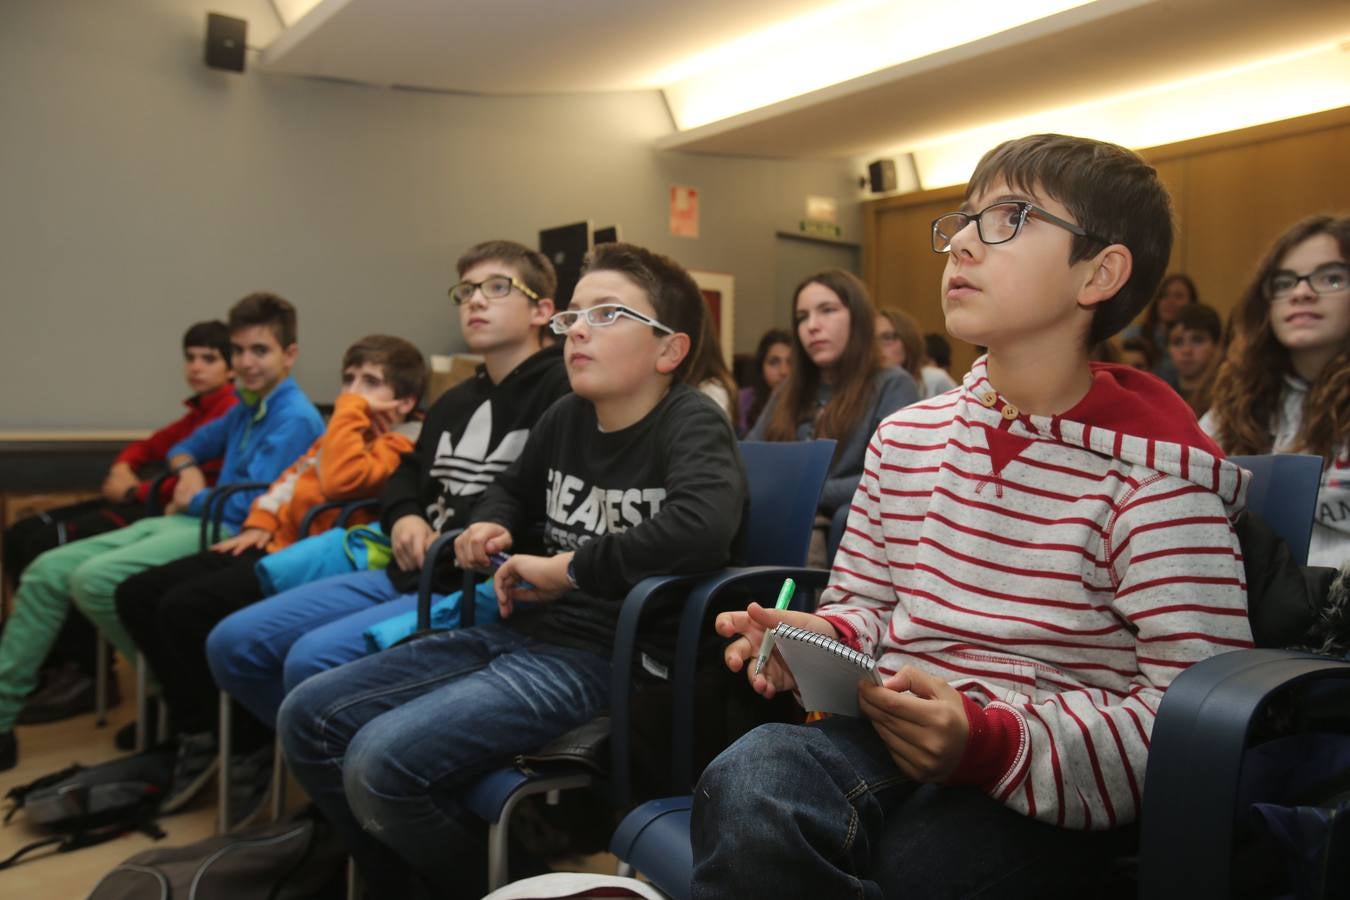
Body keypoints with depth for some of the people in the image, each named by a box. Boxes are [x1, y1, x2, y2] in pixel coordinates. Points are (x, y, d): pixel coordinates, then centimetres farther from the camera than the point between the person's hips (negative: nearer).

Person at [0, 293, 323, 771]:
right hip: (187, 521, 10)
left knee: (94, 578, -27)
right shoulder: (247, 409, 17)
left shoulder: (295, 419, -11)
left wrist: (194, 499, 0)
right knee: (46, 571, 2)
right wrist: (187, 471, 9)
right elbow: (185, 446, 32)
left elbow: (250, 505, -19)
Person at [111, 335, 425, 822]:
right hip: (277, 546, 10)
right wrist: (260, 523, 12)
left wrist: (352, 410, -16)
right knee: (137, 595, 3)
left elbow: (340, 480, -28)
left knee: (185, 608, -27)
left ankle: (249, 747, -9)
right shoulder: (342, 434, 20)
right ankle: (198, 731, 9)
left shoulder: (398, 446, -9)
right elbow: (293, 477, 28)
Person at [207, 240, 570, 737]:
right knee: (232, 644, 3)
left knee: (313, 659, -27)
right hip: (410, 575, 9)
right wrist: (405, 516, 11)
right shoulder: (455, 402, 23)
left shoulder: (564, 389, -9)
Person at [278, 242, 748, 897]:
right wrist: (489, 526, 9)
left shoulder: (690, 423, -10)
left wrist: (568, 567, -22)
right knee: (308, 718, 4)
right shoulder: (566, 417, 10)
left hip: (607, 656, -8)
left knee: (383, 763, -23)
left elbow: (703, 525, -34)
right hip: (523, 630, 8)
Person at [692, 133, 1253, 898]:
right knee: (749, 778, -29)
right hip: (890, 734, 3)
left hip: (1050, 783, -2)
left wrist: (991, 741, -23)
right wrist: (823, 639, -6)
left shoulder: (1151, 474, -7)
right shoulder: (907, 437, 9)